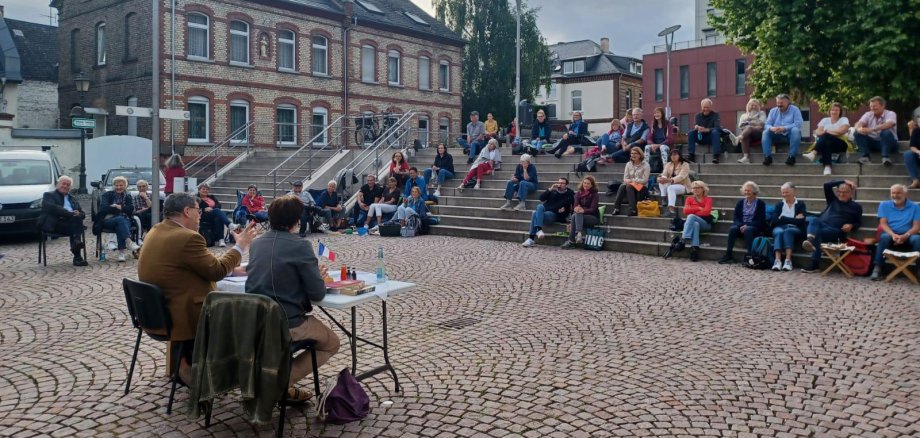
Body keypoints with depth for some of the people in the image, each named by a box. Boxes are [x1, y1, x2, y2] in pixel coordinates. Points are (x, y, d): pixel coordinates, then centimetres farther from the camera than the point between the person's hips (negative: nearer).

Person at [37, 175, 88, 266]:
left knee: (77, 219, -30)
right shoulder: (49, 195, 13)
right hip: (54, 224, -5)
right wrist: (71, 214, -18)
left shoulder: (73, 199, 31)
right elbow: (52, 208, -9)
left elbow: (83, 214, 21)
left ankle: (76, 242, -45)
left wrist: (78, 214, -6)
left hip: (71, 223, 5)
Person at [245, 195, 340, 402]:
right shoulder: (300, 245, -13)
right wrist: (319, 275, 8)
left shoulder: (256, 244, 7)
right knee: (331, 344, 20)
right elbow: (317, 293, -13)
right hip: (288, 323, -7)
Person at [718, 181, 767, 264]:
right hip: (741, 226, 3)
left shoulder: (760, 203, 5)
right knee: (733, 228, -30)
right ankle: (728, 255, -33)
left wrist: (747, 225, -18)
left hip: (755, 227, -3)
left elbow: (760, 220, -4)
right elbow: (736, 218, 7)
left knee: (748, 230, -37)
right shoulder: (740, 203, 15)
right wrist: (741, 226, -15)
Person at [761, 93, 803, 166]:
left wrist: (784, 128, -28)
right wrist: (771, 128, -24)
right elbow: (767, 125, 2)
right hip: (777, 136, 3)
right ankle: (768, 157, -30)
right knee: (765, 132, -22)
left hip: (790, 135, -3)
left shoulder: (795, 109, -1)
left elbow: (798, 124, -15)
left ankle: (792, 156, -33)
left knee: (795, 130, -34)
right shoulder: (773, 111, 11)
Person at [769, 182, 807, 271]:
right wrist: (794, 219, -6)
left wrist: (783, 218, -6)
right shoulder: (779, 204, 16)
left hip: (795, 229, -1)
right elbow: (774, 220, -1)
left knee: (788, 231, -36)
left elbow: (801, 221, -5)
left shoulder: (800, 204, 10)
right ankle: (777, 260, -49)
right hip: (779, 227, 1)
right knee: (779, 232, -34)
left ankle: (788, 260, -46)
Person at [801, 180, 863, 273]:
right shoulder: (833, 200, 25)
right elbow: (826, 185, 15)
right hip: (822, 226, 3)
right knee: (814, 220, -37)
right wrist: (843, 181, 15)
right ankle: (810, 241, -68)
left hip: (836, 231, -2)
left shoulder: (856, 206, 20)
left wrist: (851, 226, -2)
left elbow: (859, 223, 21)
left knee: (818, 232, -37)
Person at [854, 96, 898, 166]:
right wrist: (859, 129, -38)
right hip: (873, 142, 4)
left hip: (889, 143, -4)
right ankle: (865, 157, -27)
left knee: (886, 132, -35)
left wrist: (871, 129, -44)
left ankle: (885, 157, -36)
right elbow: (859, 123, -11)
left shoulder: (890, 114, -8)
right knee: (857, 133, -17)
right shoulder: (868, 114, 5)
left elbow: (888, 125, -30)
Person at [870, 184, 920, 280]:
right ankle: (877, 268, -35)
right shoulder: (884, 205, 10)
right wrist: (893, 235, -20)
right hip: (890, 234, 0)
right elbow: (883, 224, 0)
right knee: (884, 237, -35)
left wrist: (904, 236, -21)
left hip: (907, 236, 0)